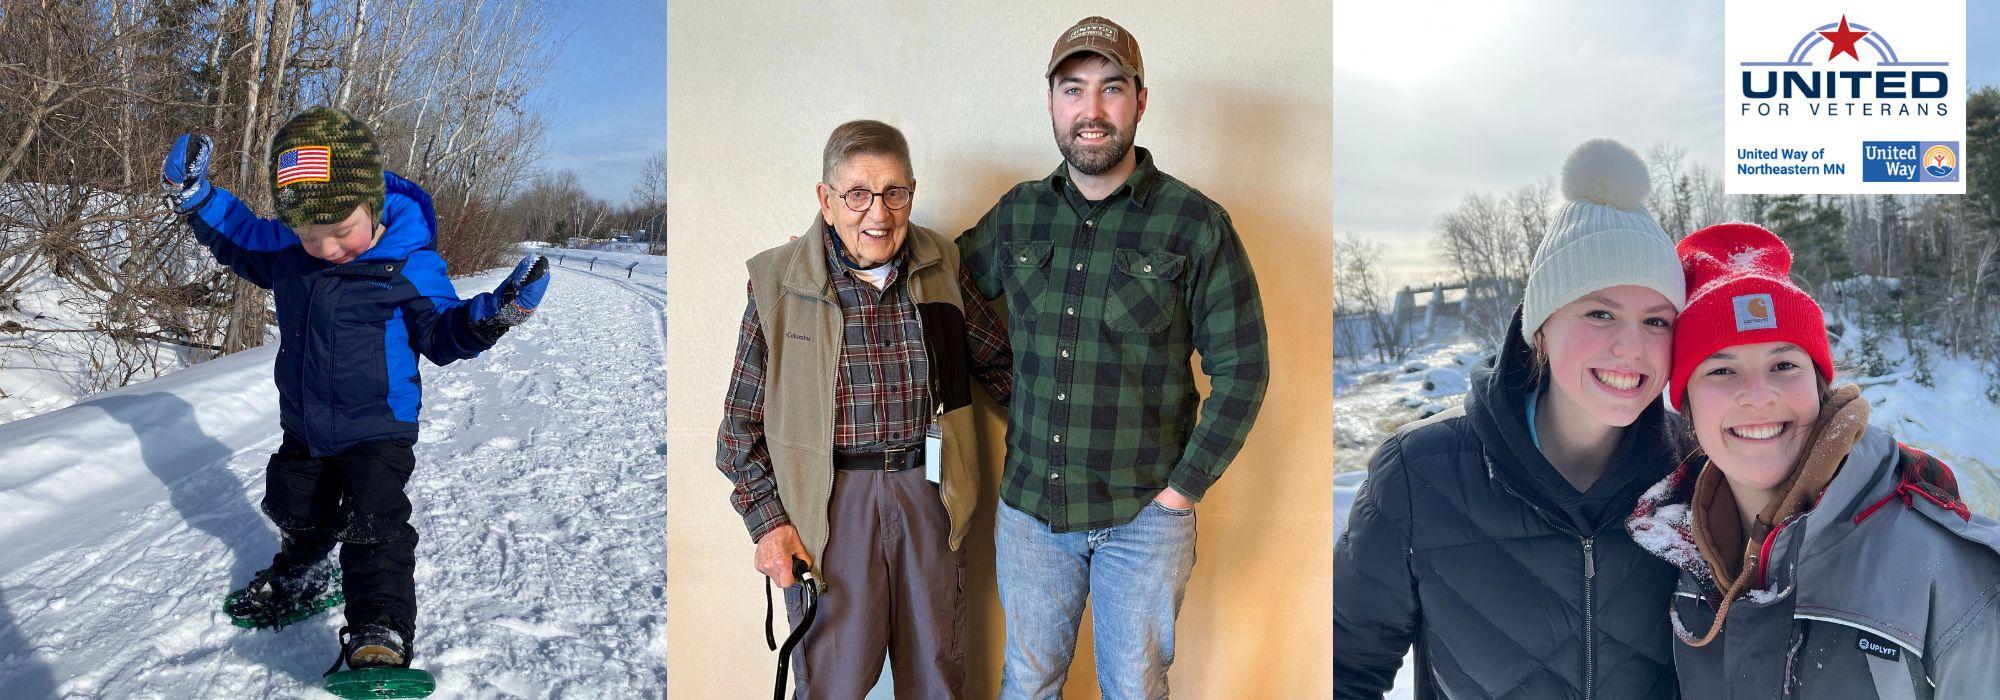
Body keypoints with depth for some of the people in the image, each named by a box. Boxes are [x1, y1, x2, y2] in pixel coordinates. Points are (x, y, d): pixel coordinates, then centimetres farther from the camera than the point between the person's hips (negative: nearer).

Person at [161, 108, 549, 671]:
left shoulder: (411, 265, -22)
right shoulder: (285, 248, -9)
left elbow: (439, 333, -13)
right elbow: (240, 239, 13)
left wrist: (490, 316, -31)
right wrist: (195, 198, 1)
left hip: (377, 427, -6)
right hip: (304, 427, 6)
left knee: (374, 527, -17)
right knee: (297, 514, 27)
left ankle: (382, 634, -12)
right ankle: (300, 581, 54)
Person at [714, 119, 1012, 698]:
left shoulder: (942, 267, 2)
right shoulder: (779, 283, -7)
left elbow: (998, 362, 14)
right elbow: (742, 422, -1)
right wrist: (766, 519, -6)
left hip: (929, 494, 3)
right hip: (831, 503, -3)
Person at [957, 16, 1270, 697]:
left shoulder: (1196, 223, -9)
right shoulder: (1018, 213, 3)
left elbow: (1242, 369, -7)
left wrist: (1184, 487, -9)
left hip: (1144, 515, -3)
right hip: (1029, 506, 3)